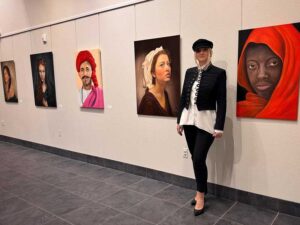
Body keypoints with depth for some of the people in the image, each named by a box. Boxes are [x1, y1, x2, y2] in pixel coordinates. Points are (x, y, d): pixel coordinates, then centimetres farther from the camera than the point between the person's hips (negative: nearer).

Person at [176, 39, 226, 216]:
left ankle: (201, 194, 14)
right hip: (189, 119, 5)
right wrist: (179, 120, 9)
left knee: (199, 159, -7)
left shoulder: (219, 73, -5)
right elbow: (183, 97, 11)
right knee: (195, 159, 11)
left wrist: (219, 126, -12)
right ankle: (202, 190, 29)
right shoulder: (190, 72, 9)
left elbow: (221, 102, -8)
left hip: (206, 121, -5)